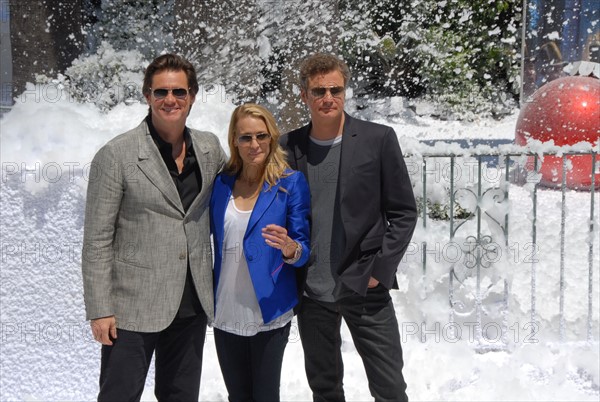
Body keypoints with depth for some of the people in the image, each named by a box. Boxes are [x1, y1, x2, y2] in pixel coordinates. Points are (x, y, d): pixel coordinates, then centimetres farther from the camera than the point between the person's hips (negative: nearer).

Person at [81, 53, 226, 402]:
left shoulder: (210, 147, 4)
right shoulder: (116, 155, -9)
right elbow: (97, 240, -9)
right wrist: (100, 310, -11)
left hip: (192, 305, 5)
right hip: (133, 308, -4)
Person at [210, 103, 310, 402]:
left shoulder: (291, 183, -6)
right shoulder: (221, 183, 4)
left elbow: (304, 250, -6)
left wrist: (289, 248, -28)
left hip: (269, 313, -3)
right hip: (225, 313, 4)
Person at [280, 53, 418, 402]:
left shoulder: (378, 139, -4)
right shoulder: (288, 146, 3)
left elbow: (404, 213, -3)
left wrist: (381, 271, -9)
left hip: (365, 286, -2)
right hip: (310, 291, 3)